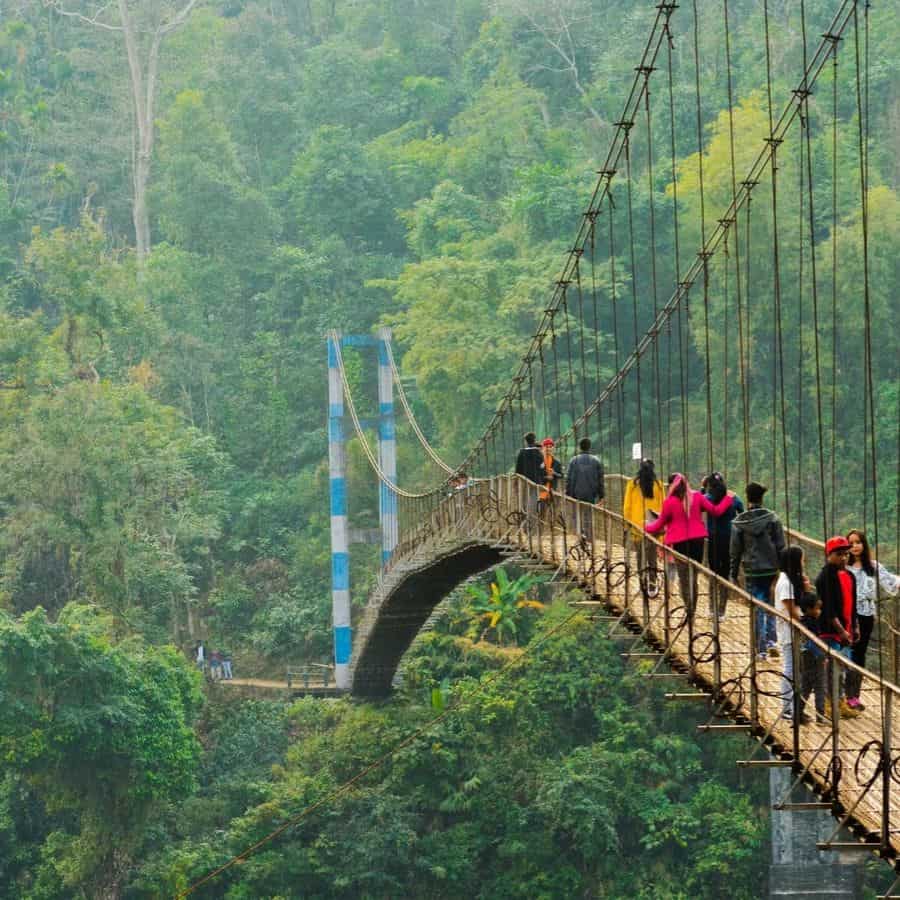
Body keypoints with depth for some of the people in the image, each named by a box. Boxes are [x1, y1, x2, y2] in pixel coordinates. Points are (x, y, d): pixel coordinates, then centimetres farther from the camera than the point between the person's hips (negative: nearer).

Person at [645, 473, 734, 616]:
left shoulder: (670, 502, -9)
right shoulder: (697, 497, -1)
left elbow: (660, 524, 0)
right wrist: (728, 498, 20)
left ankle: (689, 609, -9)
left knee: (684, 578, 1)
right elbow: (716, 510, 4)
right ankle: (693, 608, 16)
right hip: (697, 540, 3)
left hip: (679, 543, -3)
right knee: (693, 577, 13)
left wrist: (647, 528, 20)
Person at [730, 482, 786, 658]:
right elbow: (781, 546, -3)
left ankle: (761, 649, 3)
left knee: (758, 610, 4)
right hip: (771, 569, 0)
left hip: (752, 572, 0)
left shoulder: (739, 522, -3)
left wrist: (733, 575, 8)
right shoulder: (772, 518, -4)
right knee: (771, 606, 16)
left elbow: (735, 551, 0)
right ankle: (771, 640, 2)